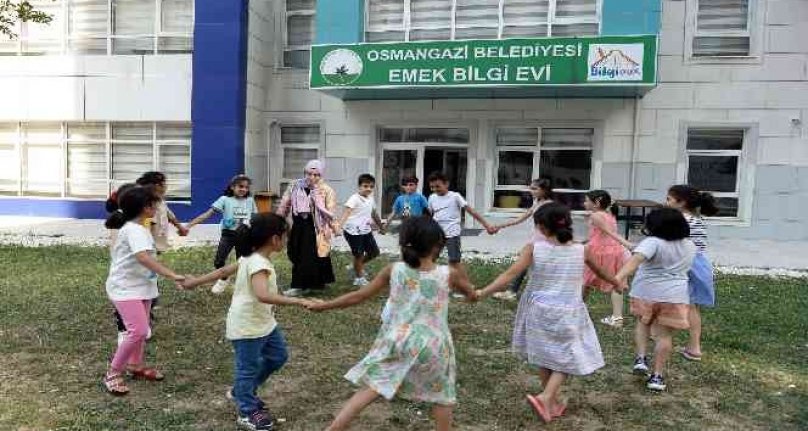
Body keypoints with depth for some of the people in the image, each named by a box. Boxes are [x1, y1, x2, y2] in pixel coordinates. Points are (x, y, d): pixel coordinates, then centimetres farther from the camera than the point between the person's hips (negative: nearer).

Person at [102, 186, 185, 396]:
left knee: (141, 329, 18)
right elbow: (144, 258, -41)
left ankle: (135, 365, 36)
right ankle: (113, 374, -1)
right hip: (125, 288, -10)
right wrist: (172, 275, -45)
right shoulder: (134, 230, -25)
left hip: (141, 286, 10)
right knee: (138, 331, -17)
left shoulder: (138, 228, 7)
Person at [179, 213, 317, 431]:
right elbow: (263, 295, -43)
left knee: (278, 356, 19)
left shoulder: (251, 258, 4)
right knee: (248, 368, 7)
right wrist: (297, 301, -44)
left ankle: (243, 392, 35)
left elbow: (223, 270, 14)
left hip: (263, 322, 10)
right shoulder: (259, 264, -27)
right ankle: (248, 413, 25)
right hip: (247, 327, -10)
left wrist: (195, 281, 24)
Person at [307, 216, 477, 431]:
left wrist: (325, 305, 11)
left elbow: (360, 296, -2)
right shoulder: (448, 274, -9)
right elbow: (470, 292, 10)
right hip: (431, 346, -1)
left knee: (370, 388, 9)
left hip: (396, 341, 2)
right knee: (442, 395, 20)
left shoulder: (393, 270, -7)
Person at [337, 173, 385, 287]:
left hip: (366, 230, 8)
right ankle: (359, 278, 21)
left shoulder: (370, 199, 10)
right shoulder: (354, 198, -15)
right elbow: (346, 212, -27)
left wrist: (381, 226, 32)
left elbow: (374, 214, 24)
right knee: (359, 254, 1)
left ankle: (357, 267, 35)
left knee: (374, 252, 12)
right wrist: (339, 226, -41)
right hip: (353, 231, -8)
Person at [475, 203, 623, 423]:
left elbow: (510, 274, -17)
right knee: (566, 358, 16)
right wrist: (618, 284, 33)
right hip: (568, 314, -1)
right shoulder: (581, 251, -5)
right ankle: (545, 397, -2)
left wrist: (482, 292, -14)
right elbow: (601, 271, 13)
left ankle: (553, 402, 31)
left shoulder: (534, 248, -11)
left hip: (539, 311, 1)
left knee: (544, 355, 21)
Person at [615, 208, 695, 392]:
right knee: (664, 335, 6)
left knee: (643, 323, 23)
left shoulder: (652, 243, -14)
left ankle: (641, 358, 12)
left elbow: (636, 259, -31)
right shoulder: (690, 246, 8)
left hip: (646, 293, -3)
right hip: (674, 295, 3)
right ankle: (657, 376, 7)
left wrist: (619, 276, -42)